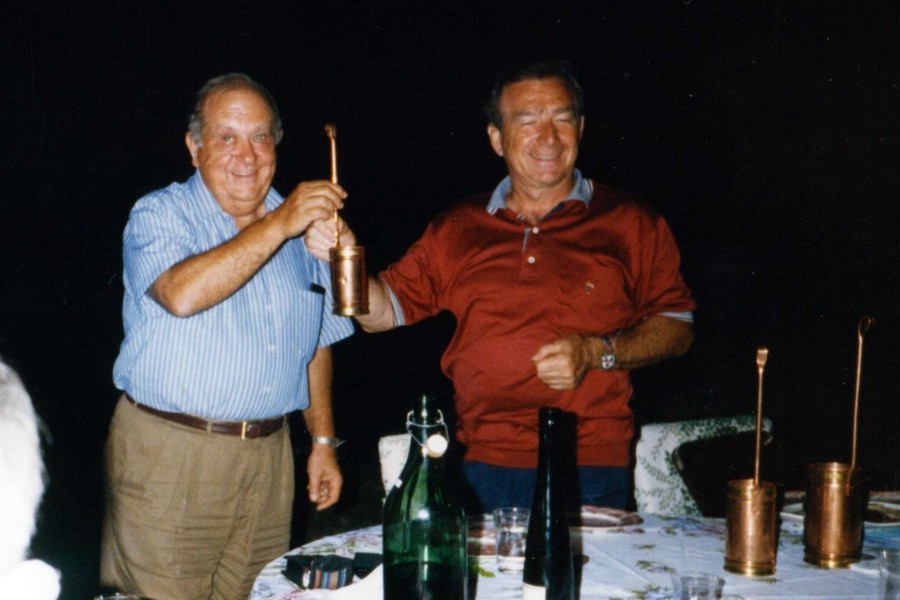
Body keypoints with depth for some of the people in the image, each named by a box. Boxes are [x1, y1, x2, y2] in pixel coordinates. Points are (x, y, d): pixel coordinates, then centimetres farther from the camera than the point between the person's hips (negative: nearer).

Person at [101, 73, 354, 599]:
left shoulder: (302, 226, 13)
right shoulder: (160, 215, -2)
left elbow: (318, 341, 18)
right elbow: (182, 295, -24)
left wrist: (324, 442, 14)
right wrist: (277, 226, -24)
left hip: (269, 455, 4)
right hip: (168, 456, -4)